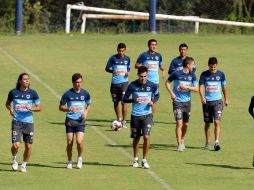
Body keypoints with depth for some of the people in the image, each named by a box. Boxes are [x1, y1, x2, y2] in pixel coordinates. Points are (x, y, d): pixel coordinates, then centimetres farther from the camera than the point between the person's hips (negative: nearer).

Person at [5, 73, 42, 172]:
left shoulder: (32, 93, 0)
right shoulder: (13, 92, 1)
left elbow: (39, 107, 3)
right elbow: (7, 103, 17)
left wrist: (31, 108, -16)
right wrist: (10, 109, -4)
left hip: (28, 122, 1)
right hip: (16, 122, -1)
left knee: (28, 146, 2)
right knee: (16, 145, -13)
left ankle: (24, 164, 24)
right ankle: (14, 159, 19)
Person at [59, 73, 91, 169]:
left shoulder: (85, 93, 2)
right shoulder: (68, 94, -4)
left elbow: (89, 105, 18)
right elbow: (61, 107, 2)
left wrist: (86, 112, -2)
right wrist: (69, 109, -17)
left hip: (80, 121, 0)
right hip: (70, 121, 0)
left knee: (79, 141, -14)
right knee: (69, 142, 0)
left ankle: (79, 158, 12)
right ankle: (69, 161, 19)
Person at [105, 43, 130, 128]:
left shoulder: (127, 59, 6)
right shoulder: (113, 58, 0)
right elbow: (107, 68, 5)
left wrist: (128, 72, -4)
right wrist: (113, 71, -16)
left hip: (124, 82, 0)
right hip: (115, 82, 0)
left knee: (124, 102, -10)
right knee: (116, 102, 10)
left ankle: (124, 121, -4)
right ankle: (118, 119, 27)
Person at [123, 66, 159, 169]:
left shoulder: (151, 85, -3)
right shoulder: (132, 85, -6)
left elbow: (157, 95, 16)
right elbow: (124, 99, -1)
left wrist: (153, 101, -5)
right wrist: (133, 100, -20)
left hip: (147, 115, 0)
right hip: (135, 115, 0)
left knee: (146, 137, -12)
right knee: (136, 138, 10)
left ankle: (144, 160, 0)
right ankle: (135, 159, 29)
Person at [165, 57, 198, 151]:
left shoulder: (192, 75, 2)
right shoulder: (177, 74, -8)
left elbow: (196, 89, 1)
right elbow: (167, 82, 4)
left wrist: (187, 87, -15)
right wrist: (171, 93, -9)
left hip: (187, 101, 4)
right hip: (177, 101, -4)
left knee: (186, 124, 11)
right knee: (179, 123, -11)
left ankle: (181, 139, 35)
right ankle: (179, 144, -8)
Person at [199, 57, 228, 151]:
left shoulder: (220, 74, 2)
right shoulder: (204, 75, -1)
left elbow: (224, 87, 14)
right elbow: (201, 87, -6)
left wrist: (226, 99, 21)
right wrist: (202, 97, -23)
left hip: (217, 101, -1)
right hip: (207, 101, 1)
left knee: (217, 121, -14)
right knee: (207, 123, 9)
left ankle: (216, 142, -17)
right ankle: (207, 142, 22)